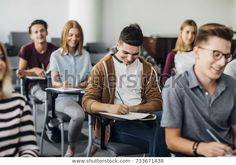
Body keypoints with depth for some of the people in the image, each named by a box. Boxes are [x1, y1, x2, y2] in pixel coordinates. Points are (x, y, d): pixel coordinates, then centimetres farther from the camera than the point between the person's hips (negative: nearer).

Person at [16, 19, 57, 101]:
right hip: (34, 84, -1)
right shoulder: (26, 49, -4)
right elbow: (20, 72, 0)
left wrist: (26, 73, -19)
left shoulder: (53, 49, -3)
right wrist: (35, 70, -19)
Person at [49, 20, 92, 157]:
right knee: (79, 115, -36)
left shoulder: (85, 55, 14)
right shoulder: (56, 55, 7)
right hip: (64, 97, -3)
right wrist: (62, 85, -25)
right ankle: (71, 146, -9)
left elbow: (90, 79, 12)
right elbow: (54, 81, -1)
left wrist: (80, 85, -10)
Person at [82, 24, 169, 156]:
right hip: (115, 123, -4)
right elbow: (87, 102, 0)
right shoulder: (102, 67, 6)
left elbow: (156, 103, 8)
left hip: (142, 118, 4)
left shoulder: (147, 69, 15)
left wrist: (135, 108, -13)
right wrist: (109, 107, -22)